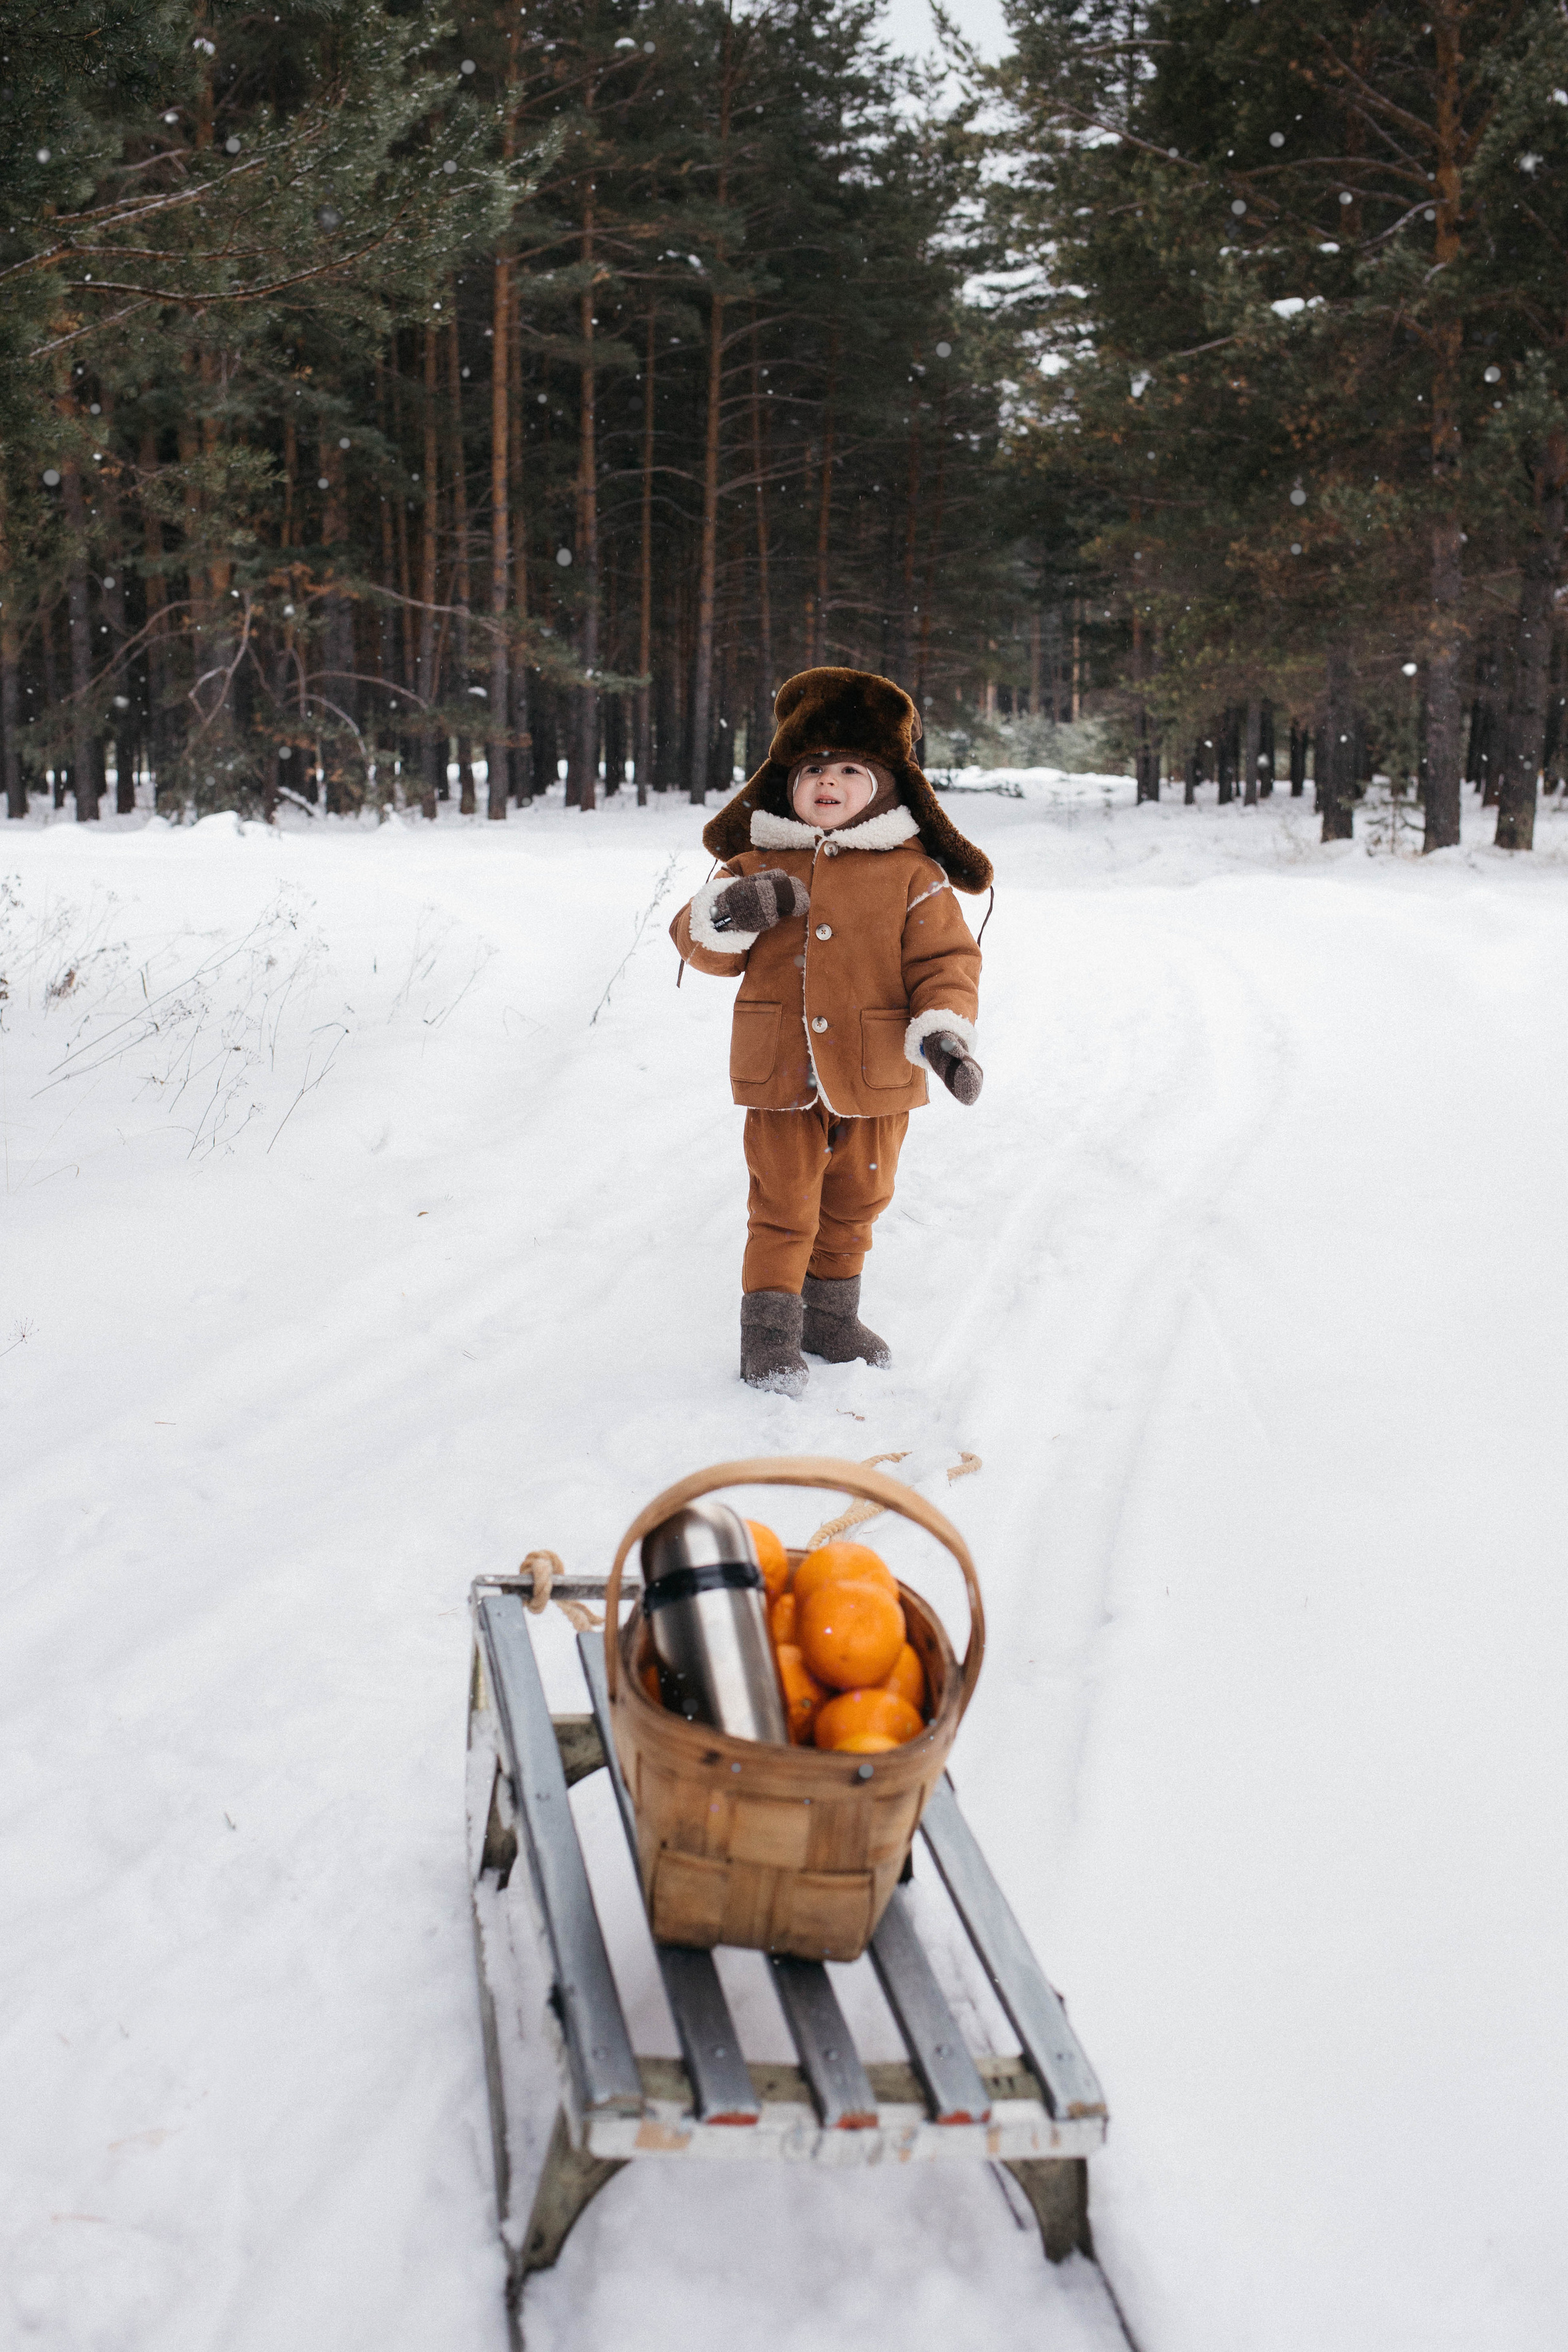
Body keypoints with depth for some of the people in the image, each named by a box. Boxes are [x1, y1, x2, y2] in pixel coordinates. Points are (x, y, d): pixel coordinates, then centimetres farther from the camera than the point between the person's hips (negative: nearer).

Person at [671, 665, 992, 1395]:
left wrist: (945, 1031, -19)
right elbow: (703, 948, 7)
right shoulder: (758, 867, 3)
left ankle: (831, 1314, 33)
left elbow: (944, 958, -3)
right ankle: (769, 1330, 12)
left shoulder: (911, 875, -1)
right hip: (781, 1070, -1)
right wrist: (724, 915, -16)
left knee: (854, 1204, 15)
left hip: (874, 1073, 1)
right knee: (782, 1206, 2)